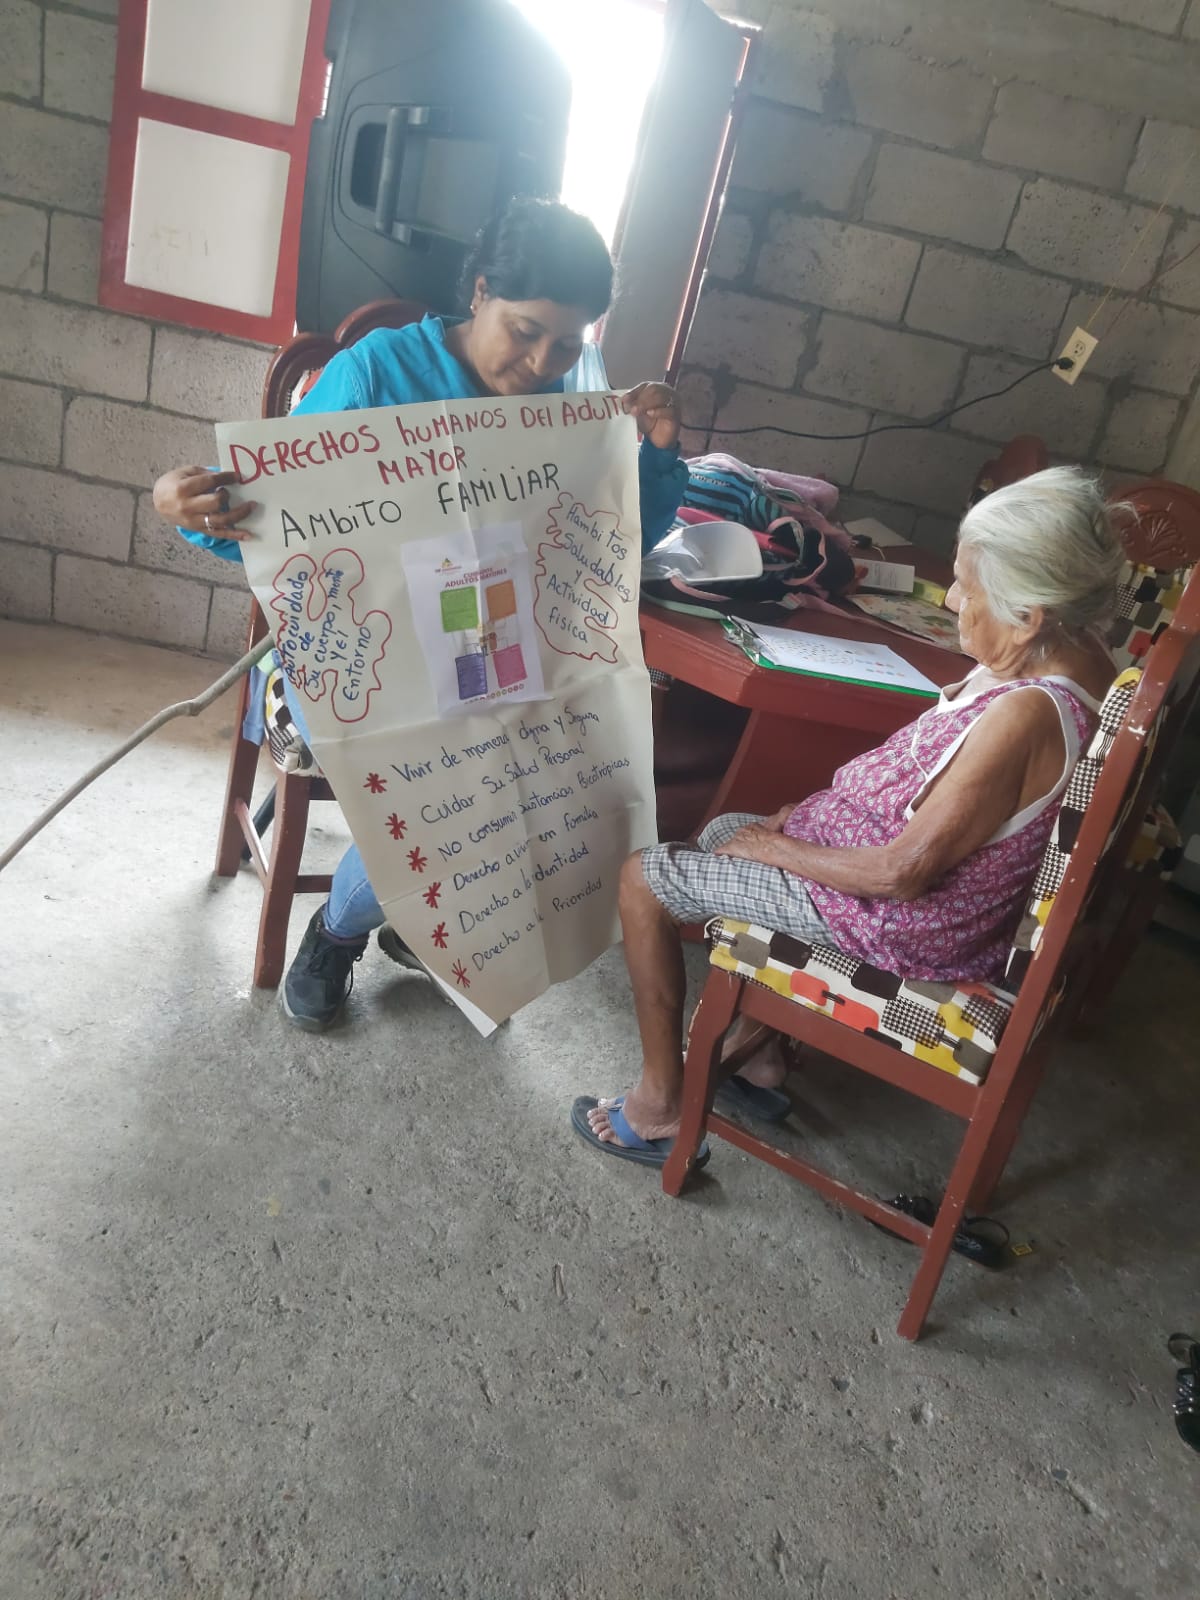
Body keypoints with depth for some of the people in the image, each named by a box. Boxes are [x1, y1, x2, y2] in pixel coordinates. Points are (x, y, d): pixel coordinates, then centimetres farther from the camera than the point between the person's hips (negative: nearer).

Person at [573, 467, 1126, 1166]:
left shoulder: (1025, 716, -33)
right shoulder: (1072, 651, -5)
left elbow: (903, 872, -28)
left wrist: (772, 846, -14)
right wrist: (821, 805, 2)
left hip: (910, 920, -10)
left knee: (642, 879, -3)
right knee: (722, 832, 24)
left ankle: (660, 1104, 12)